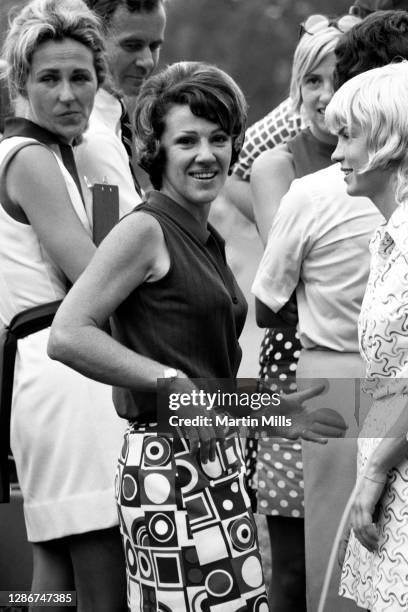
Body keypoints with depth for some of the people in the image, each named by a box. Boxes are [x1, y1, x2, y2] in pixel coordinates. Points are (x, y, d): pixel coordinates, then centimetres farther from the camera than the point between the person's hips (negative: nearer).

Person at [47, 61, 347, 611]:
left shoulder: (209, 241, 18)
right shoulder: (145, 230, -9)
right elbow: (66, 336, -19)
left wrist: (268, 407, 20)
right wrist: (170, 381, -19)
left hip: (216, 459, 9)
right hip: (171, 466, -9)